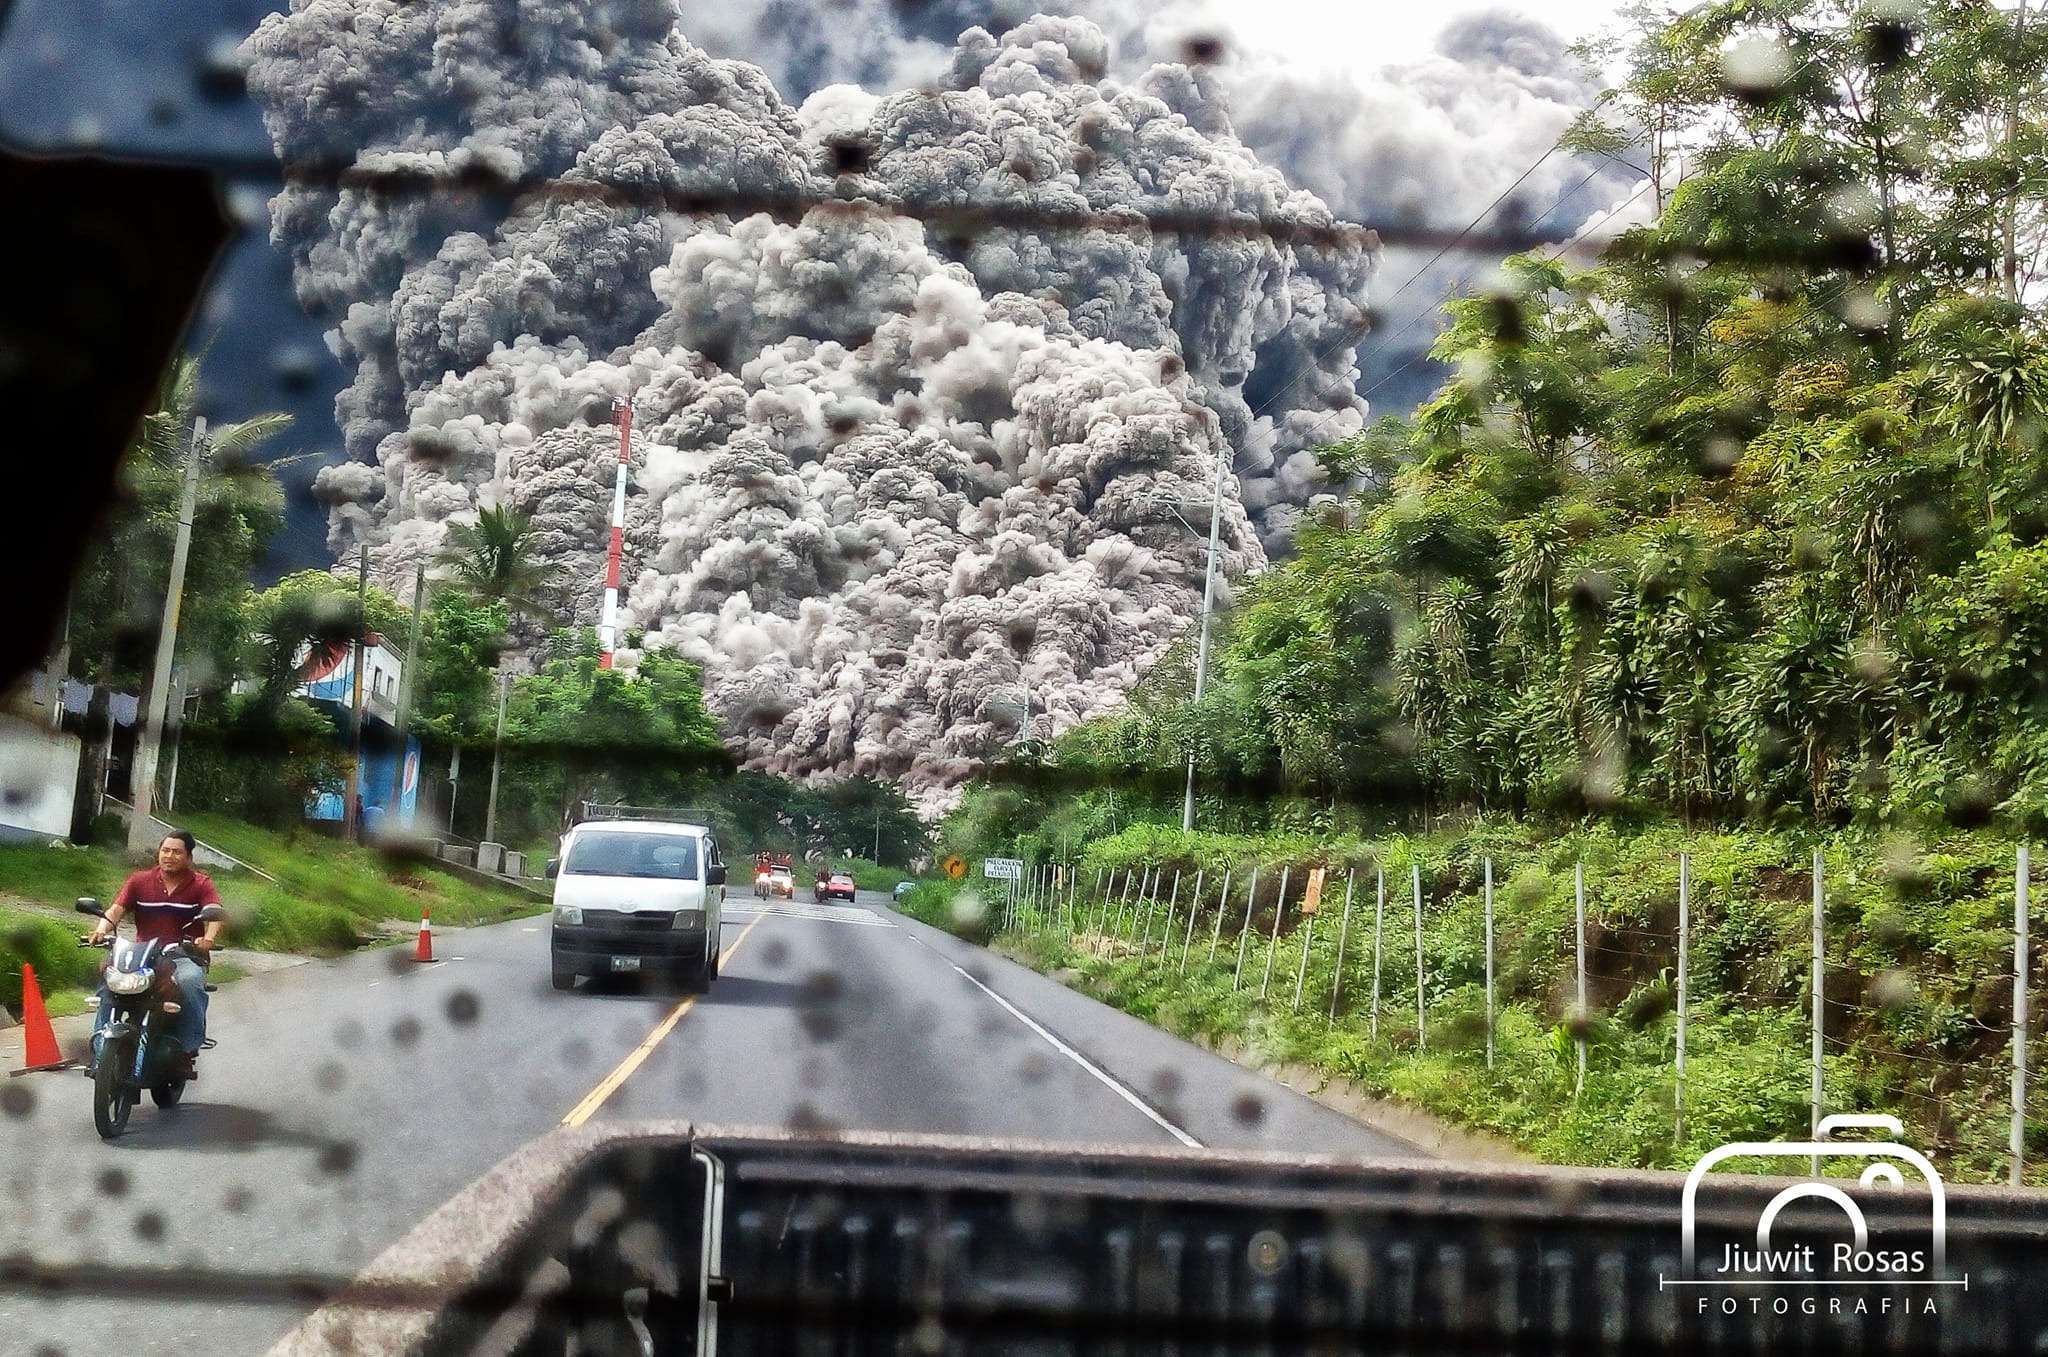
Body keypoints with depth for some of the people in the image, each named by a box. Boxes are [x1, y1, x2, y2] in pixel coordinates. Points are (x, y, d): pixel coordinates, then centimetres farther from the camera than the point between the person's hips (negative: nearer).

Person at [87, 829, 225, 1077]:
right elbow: (116, 909, -3)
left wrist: (208, 939, -36)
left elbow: (215, 915, -14)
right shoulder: (139, 881, 9)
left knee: (189, 981, -36)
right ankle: (100, 1045, -17)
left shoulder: (201, 884, 3)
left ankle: (189, 1047, -24)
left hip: (185, 955, -2)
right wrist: (102, 928, -27)